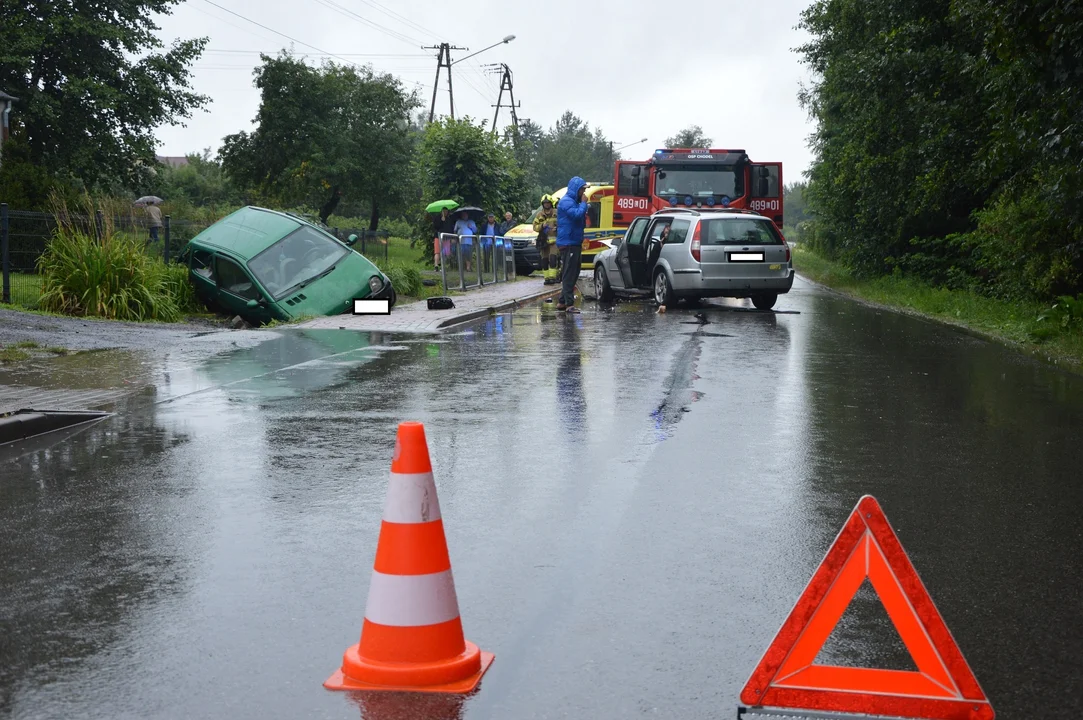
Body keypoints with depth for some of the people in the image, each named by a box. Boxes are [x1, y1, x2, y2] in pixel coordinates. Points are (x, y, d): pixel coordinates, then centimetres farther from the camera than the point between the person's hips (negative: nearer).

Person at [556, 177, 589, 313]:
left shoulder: (574, 201, 19)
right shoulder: (566, 202, -13)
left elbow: (581, 221, 21)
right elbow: (577, 214, -28)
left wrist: (585, 206, 5)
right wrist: (583, 203, -12)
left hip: (574, 243, 10)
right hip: (568, 244, -10)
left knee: (572, 273, 13)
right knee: (569, 273, -11)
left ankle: (563, 302, 18)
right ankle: (569, 304, -12)